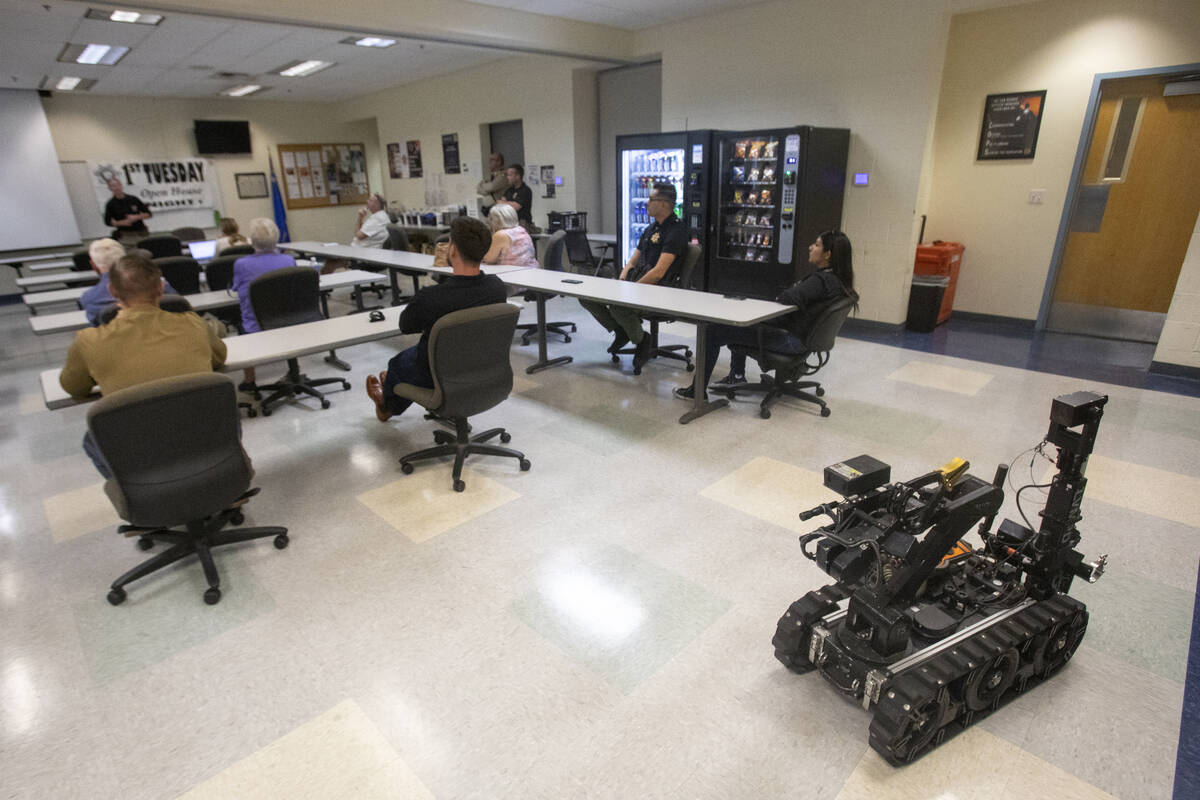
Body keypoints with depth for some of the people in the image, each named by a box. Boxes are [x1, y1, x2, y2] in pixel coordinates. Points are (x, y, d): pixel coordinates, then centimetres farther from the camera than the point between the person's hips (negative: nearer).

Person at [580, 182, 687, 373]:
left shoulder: (676, 230, -10)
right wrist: (621, 284, 0)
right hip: (635, 279, 9)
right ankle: (620, 332, 11)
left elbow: (658, 273, -19)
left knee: (617, 305, -36)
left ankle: (641, 339, -7)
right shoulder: (651, 229, 20)